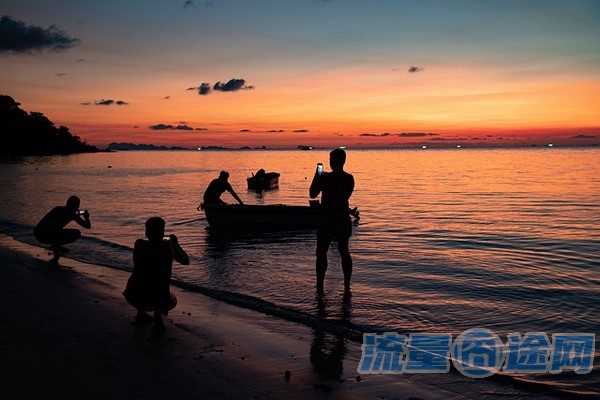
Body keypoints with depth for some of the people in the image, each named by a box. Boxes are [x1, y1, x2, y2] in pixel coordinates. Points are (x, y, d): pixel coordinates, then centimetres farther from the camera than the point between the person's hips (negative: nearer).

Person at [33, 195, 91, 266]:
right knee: (77, 233, 3)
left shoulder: (58, 209, 22)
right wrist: (86, 217, 27)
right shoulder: (72, 214, 1)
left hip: (37, 234, 8)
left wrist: (79, 214, 59)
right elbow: (88, 226, 5)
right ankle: (56, 246, -6)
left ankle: (55, 245, 18)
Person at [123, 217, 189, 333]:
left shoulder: (139, 244, -3)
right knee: (172, 300, 33)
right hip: (157, 300, -2)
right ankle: (158, 313, 2)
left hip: (133, 298, 2)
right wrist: (176, 243, 23)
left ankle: (141, 313, 24)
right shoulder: (168, 246, -6)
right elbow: (186, 261, 9)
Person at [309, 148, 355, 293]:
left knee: (321, 253, 4)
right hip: (344, 219, 5)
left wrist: (316, 176, 5)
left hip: (327, 220, -5)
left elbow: (312, 194, -6)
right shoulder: (349, 179, 2)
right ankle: (347, 286, 14)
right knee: (344, 252, 13)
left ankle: (320, 286, 3)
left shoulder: (325, 177, -15)